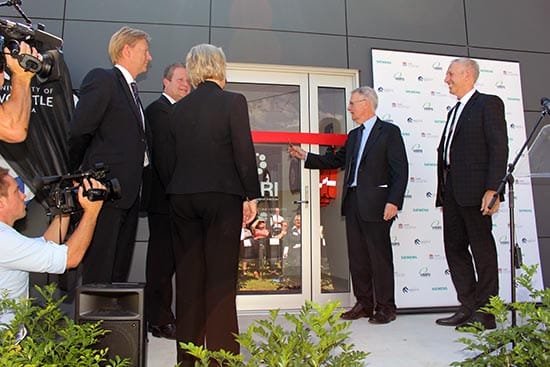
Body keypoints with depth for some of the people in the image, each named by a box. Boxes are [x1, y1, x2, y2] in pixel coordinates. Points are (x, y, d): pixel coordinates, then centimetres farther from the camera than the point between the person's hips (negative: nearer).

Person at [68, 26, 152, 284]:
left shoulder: (130, 90, 21)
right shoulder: (102, 79, -5)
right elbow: (78, 132, -10)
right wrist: (76, 173, -1)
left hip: (127, 193, 9)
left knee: (120, 268, 12)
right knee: (98, 271, -3)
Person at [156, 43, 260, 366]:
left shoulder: (179, 108, 9)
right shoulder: (233, 101, -3)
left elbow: (168, 159, 10)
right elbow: (244, 151, -8)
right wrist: (252, 195, -2)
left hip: (181, 197, 5)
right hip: (222, 195, -4)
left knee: (189, 275, 11)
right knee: (221, 276, 1)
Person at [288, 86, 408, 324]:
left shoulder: (389, 132, -2)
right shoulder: (354, 135, 20)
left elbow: (400, 170, -8)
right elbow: (335, 160, 23)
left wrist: (394, 201, -17)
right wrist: (305, 157, 16)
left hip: (375, 204, -7)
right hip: (352, 202, 7)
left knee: (380, 255, 0)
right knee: (357, 256, 10)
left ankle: (385, 307, 11)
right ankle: (364, 303, 21)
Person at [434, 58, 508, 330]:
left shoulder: (488, 104, -1)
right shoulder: (454, 112, 23)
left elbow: (499, 147, -10)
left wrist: (493, 189, -20)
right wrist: (443, 195, 15)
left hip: (475, 191, -9)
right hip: (452, 192, 9)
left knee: (482, 249, -2)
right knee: (454, 248, 10)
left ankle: (485, 312, 7)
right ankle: (468, 307, 19)